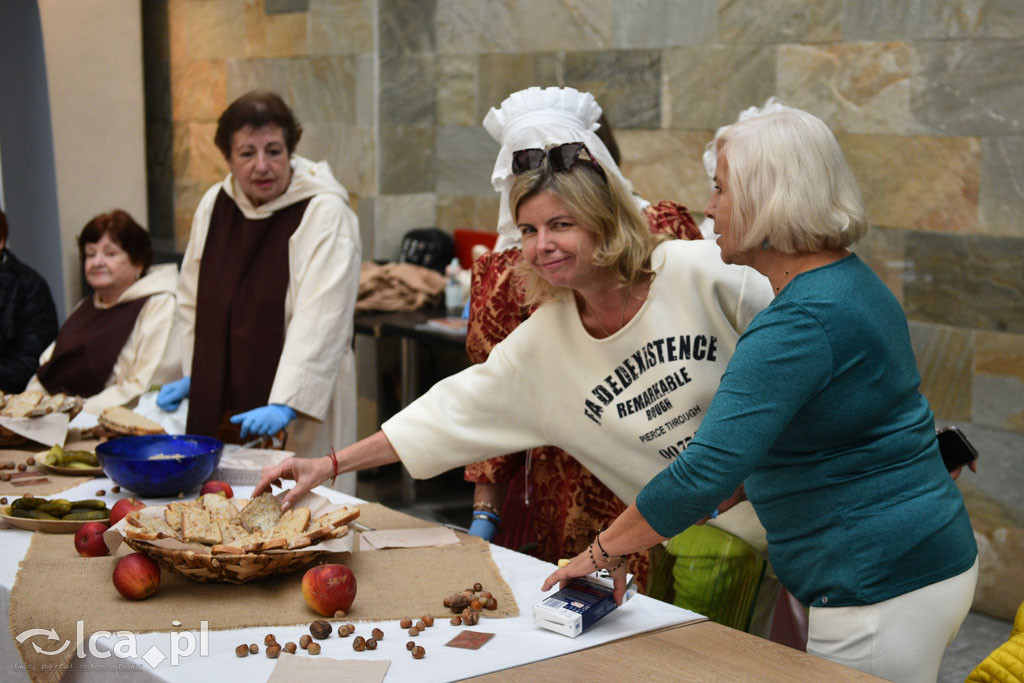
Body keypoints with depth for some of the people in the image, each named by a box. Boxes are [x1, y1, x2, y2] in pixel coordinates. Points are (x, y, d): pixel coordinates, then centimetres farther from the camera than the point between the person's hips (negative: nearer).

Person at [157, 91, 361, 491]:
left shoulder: (324, 213, -11)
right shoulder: (214, 206, 7)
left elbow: (320, 319, -20)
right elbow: (193, 300, 21)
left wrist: (286, 404, -27)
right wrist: (190, 375, 17)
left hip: (300, 415, -5)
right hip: (218, 405, 5)